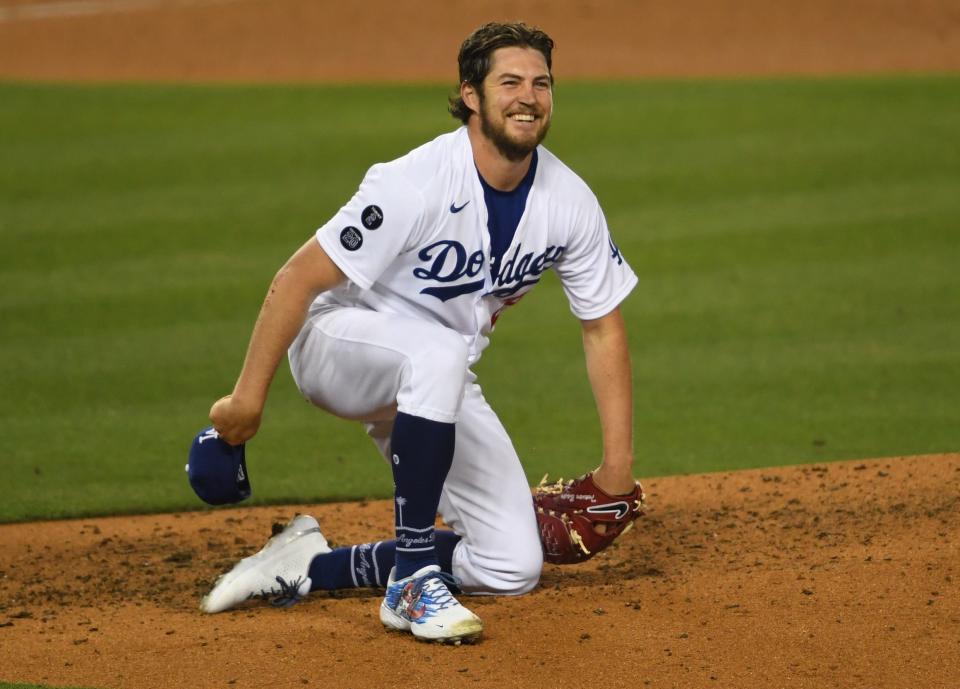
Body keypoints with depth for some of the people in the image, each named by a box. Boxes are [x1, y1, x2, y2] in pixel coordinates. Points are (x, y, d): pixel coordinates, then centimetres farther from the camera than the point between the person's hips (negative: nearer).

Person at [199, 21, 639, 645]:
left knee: (514, 567, -6)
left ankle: (309, 567, 5)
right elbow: (298, 279, -23)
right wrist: (249, 396, -23)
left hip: (435, 391, 6)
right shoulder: (416, 185, -26)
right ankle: (413, 581, -31)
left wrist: (619, 465, -2)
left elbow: (604, 327, 1)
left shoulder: (569, 203, -9)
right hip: (340, 339, -6)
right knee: (440, 349, -42)